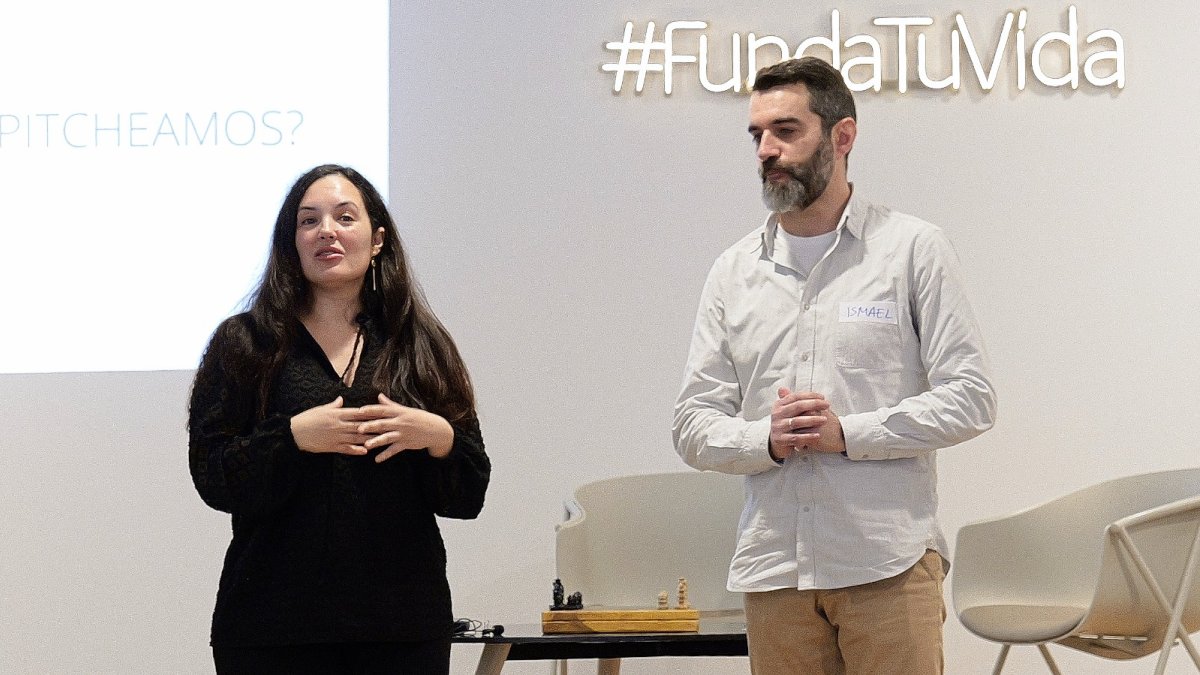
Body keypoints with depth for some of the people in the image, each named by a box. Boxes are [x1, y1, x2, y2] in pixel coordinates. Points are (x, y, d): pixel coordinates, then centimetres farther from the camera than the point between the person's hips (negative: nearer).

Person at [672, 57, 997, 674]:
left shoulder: (913, 248, 3)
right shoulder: (734, 271, 12)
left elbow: (969, 398, -3)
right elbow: (693, 427, 10)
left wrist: (848, 432, -13)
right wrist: (767, 440, -11)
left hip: (889, 566, -3)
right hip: (773, 570, 3)